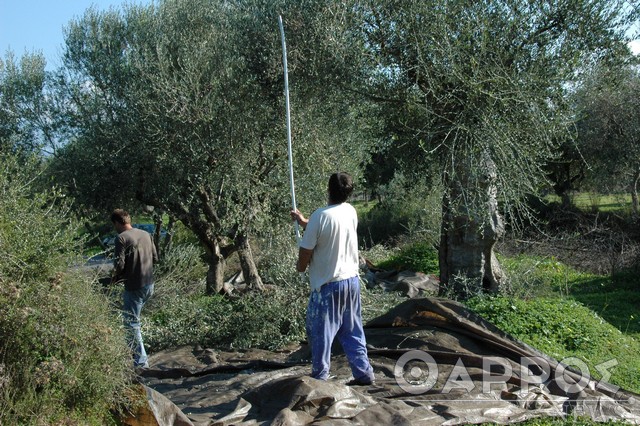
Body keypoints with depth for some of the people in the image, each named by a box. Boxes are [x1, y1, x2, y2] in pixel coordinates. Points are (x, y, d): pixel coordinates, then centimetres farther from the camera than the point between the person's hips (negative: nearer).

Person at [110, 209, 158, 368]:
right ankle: (134, 350, 31)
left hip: (134, 287, -7)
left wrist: (115, 277, 0)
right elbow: (155, 258, 12)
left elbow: (119, 264, -19)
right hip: (149, 285, 7)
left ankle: (140, 361, 7)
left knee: (132, 324, 3)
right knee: (133, 319, 23)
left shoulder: (122, 238, -14)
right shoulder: (146, 234, 7)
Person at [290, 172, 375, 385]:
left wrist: (300, 267, 10)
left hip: (327, 284, -6)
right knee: (353, 331, 16)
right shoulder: (351, 212, 1)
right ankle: (364, 373, 19)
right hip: (351, 280, 6)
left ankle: (320, 377, 18)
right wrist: (303, 221, 26)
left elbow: (306, 250, -12)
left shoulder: (320, 216, -19)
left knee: (320, 332, 9)